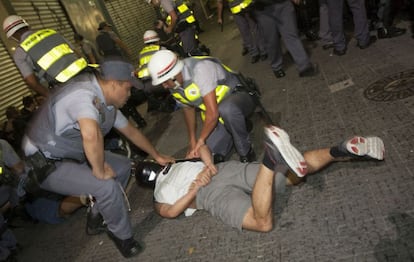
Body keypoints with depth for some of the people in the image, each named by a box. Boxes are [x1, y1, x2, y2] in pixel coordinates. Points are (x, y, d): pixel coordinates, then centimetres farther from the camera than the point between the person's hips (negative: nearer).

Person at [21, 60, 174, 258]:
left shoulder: (107, 104, 1)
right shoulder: (84, 94, -29)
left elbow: (130, 131, 13)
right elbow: (91, 134, -48)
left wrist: (157, 156, 19)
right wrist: (99, 170, -32)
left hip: (73, 156, 10)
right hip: (47, 165, -10)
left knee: (123, 166, 11)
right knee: (107, 186, -25)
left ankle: (97, 220, 23)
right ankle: (122, 236, 2)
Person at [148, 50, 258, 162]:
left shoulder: (200, 69, -30)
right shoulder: (173, 85, -5)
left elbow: (213, 113, -33)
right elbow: (188, 108, 11)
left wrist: (201, 140, -21)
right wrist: (192, 140, 6)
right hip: (218, 114, 7)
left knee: (226, 109, -42)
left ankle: (246, 152, -15)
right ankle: (242, 125, 16)